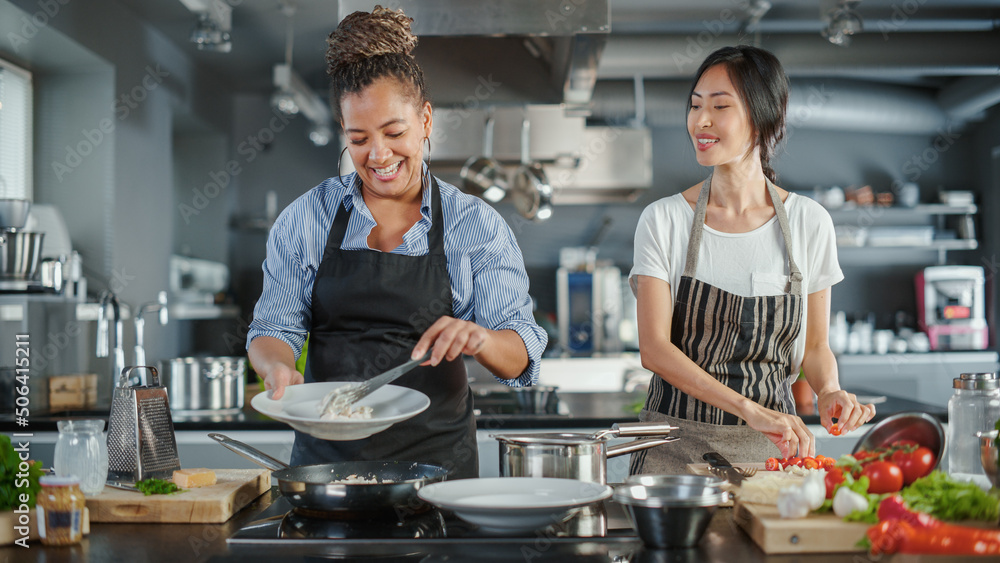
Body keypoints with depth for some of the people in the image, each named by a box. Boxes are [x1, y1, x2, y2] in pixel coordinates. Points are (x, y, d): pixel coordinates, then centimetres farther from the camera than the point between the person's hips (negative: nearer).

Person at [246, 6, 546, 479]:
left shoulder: (478, 226, 2)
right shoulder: (305, 219, 6)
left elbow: (520, 358, -2)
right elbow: (273, 329, 6)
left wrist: (477, 338, -24)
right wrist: (278, 368, -16)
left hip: (437, 458, -1)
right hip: (326, 456, 1)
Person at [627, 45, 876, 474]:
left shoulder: (809, 223, 1)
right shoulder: (663, 221, -3)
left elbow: (815, 345, 11)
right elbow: (654, 347, -11)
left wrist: (829, 391, -12)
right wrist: (750, 409, -22)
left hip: (770, 448, 1)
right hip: (676, 443, -1)